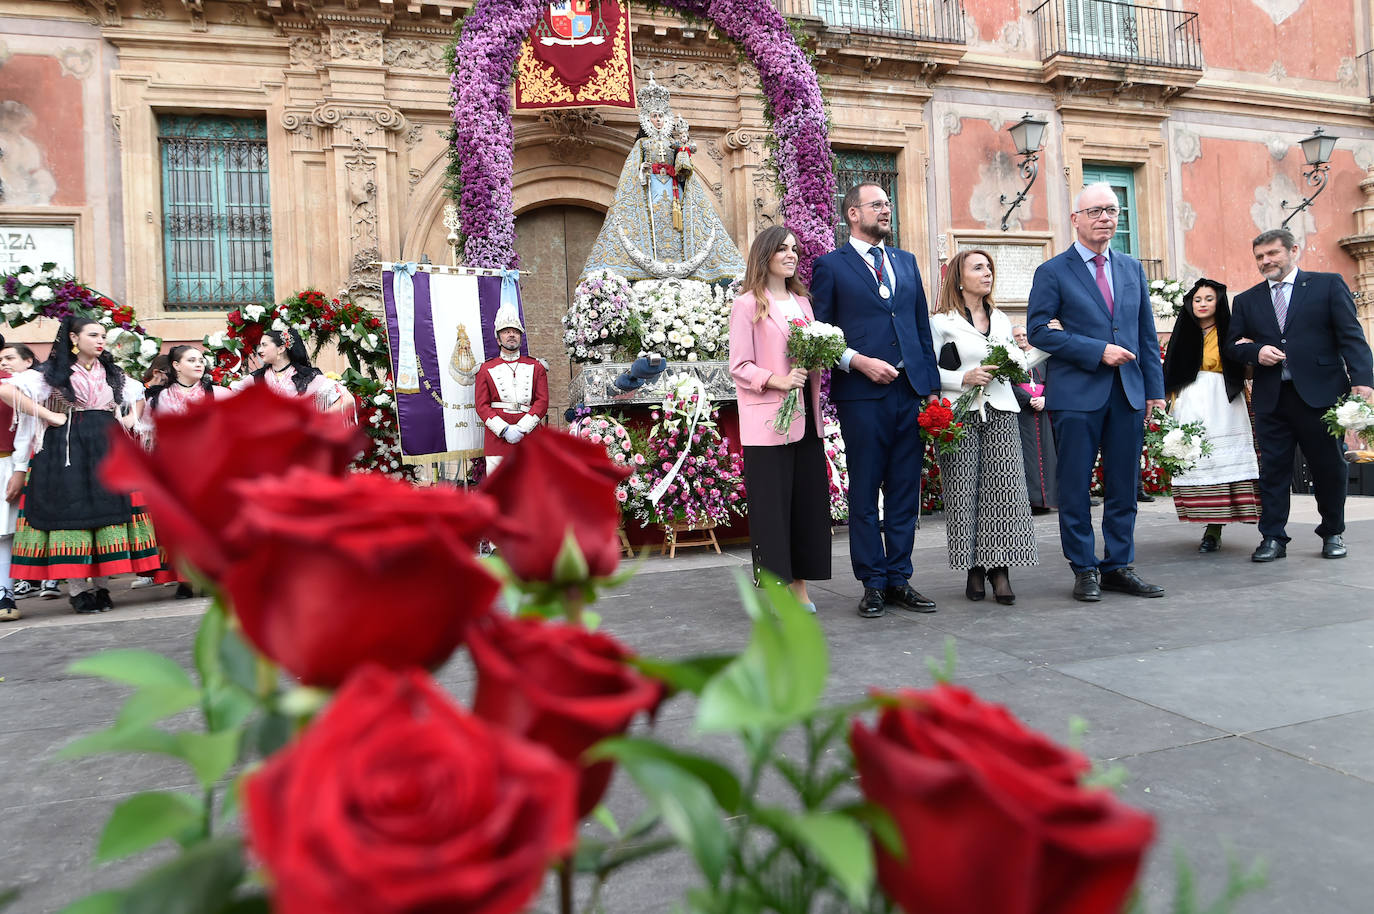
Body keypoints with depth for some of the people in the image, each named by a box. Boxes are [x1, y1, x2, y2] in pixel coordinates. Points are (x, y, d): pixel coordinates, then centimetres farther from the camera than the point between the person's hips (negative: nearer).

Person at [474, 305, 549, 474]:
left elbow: (542, 401, 4)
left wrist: (521, 428, -10)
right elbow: (481, 405, 3)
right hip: (497, 438, -1)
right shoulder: (486, 369, 10)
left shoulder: (536, 367, 12)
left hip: (529, 434, 1)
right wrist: (504, 430, -11)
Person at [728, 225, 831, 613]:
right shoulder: (747, 304, -2)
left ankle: (799, 584, 16)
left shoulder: (803, 301, 17)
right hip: (767, 420, -6)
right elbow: (739, 366, -7)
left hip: (805, 418, 6)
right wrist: (777, 381, -20)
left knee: (809, 499, 6)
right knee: (771, 503, -4)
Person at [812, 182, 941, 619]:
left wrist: (931, 385, 10)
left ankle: (899, 578, 17)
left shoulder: (906, 262, 18)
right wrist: (860, 362, -14)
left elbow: (922, 327, 17)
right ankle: (873, 583, 12)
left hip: (909, 390, 5)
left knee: (905, 491, 8)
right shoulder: (831, 265, 3)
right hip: (862, 393, -5)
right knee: (865, 493, 2)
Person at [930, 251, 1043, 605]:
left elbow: (1018, 364, 22)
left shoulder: (1001, 321, 20)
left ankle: (999, 568, 0)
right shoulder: (941, 321, 3)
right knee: (964, 491, -4)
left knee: (1004, 488, -6)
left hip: (1000, 415, 4)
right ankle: (974, 569, 6)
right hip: (959, 415, -4)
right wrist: (964, 379, -13)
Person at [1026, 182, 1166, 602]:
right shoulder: (1053, 272, 0)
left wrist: (1154, 387, 9)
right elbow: (1038, 330, -9)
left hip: (1128, 394, 5)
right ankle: (1085, 569, 12)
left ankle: (1118, 565, 19)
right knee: (1075, 487, 0)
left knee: (1123, 486, 8)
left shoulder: (1132, 268, 15)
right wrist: (1098, 351, -14)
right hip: (1077, 394, -4)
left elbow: (1146, 333, 16)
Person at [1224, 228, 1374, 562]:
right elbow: (1232, 344, 14)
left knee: (1329, 467, 6)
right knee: (1273, 469, 2)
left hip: (1320, 393, -2)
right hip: (1271, 398, 2)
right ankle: (1273, 538, 8)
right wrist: (1256, 352, -8)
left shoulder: (1329, 285, 5)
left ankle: (1333, 533, 23)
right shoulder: (1247, 300, 14)